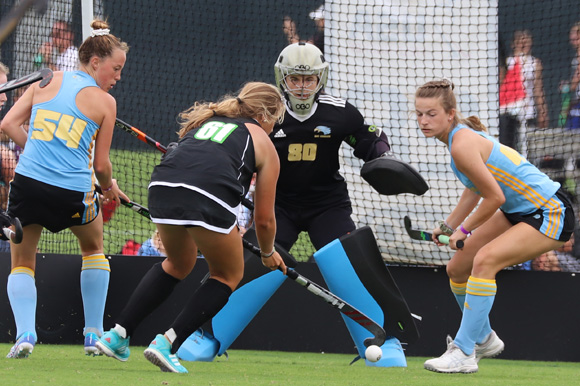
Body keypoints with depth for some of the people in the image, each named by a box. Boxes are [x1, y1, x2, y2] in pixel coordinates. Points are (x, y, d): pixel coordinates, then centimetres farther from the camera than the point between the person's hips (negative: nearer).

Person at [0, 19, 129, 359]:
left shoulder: (47, 81, 11)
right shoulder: (104, 102, 3)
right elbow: (101, 165, 5)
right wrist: (110, 188, 26)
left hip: (28, 181, 2)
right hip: (74, 192, -1)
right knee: (94, 247, 29)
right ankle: (94, 335, 24)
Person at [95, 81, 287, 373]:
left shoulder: (206, 119, 35)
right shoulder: (263, 143, 22)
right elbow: (264, 218, 23)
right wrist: (268, 253, 44)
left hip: (162, 186, 5)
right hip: (209, 199, -5)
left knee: (178, 264, 32)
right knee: (228, 275, 21)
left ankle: (118, 335, 25)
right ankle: (167, 344, 7)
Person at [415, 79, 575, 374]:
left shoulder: (462, 145, -25)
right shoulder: (460, 135, 4)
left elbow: (494, 197, -23)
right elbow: (475, 190, 17)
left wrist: (464, 230, -10)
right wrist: (448, 227, 13)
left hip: (551, 214, -11)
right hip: (518, 210, 11)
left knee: (484, 260, -30)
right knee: (457, 268, 13)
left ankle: (463, 354, -26)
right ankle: (483, 339, 34)